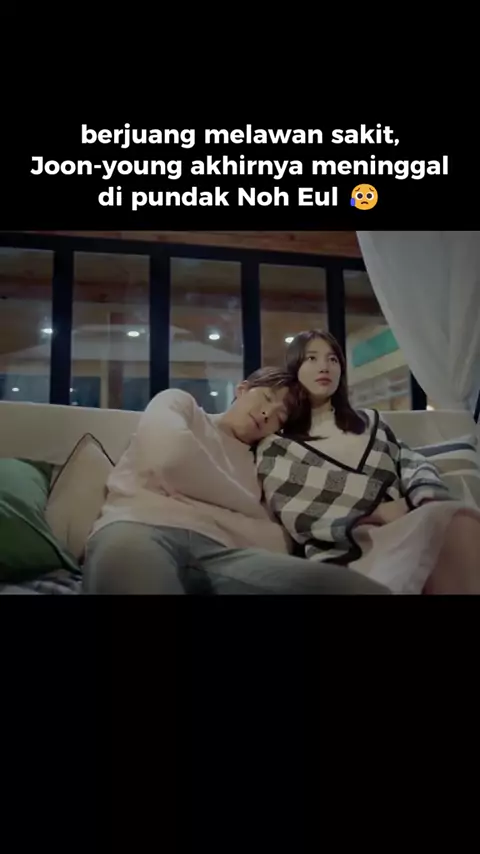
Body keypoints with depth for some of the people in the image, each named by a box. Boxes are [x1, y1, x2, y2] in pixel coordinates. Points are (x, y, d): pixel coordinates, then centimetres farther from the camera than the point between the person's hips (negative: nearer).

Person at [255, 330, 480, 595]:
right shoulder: (276, 446, 12)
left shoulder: (370, 422, 27)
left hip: (409, 531, 5)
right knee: (456, 521, -34)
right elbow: (298, 518, -2)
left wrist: (432, 504, -9)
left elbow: (415, 466, 14)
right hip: (346, 555, -5)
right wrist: (377, 514, -11)